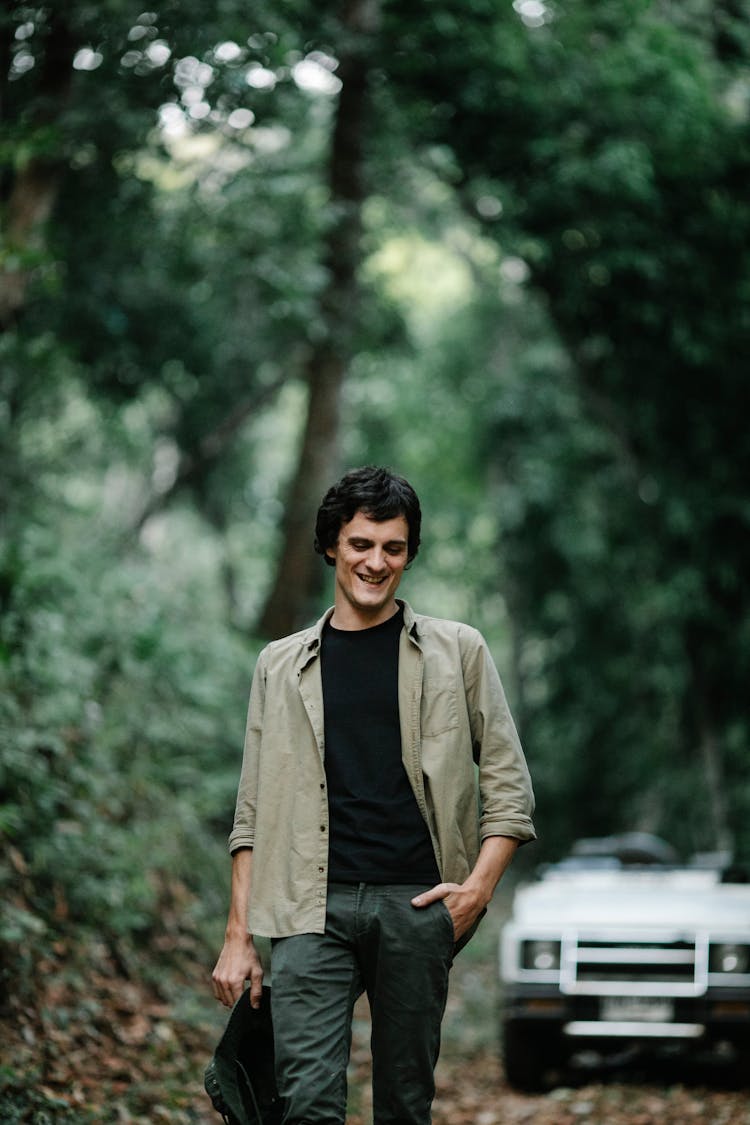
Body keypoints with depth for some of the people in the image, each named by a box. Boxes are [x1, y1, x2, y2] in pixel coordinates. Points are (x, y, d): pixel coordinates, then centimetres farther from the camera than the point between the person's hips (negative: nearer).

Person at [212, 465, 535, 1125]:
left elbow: (508, 784, 8)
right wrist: (238, 935, 7)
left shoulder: (457, 651, 10)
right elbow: (253, 815, 13)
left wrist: (480, 885, -7)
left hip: (417, 904, 0)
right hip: (313, 908, 0)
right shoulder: (282, 665, 14)